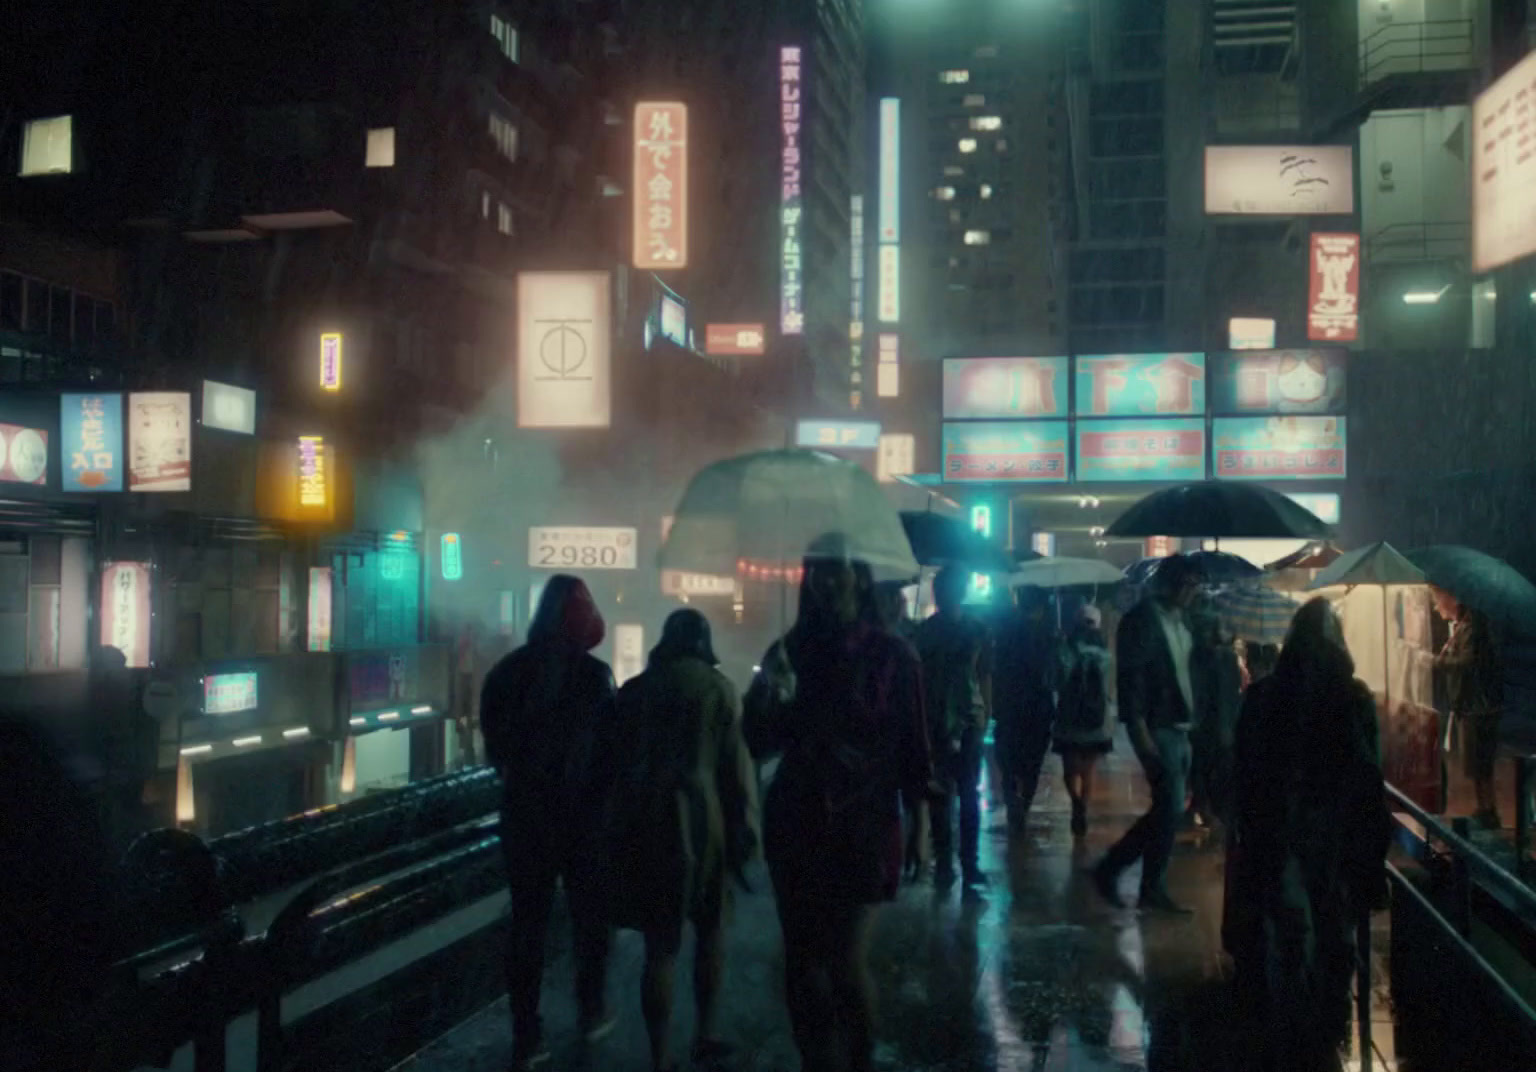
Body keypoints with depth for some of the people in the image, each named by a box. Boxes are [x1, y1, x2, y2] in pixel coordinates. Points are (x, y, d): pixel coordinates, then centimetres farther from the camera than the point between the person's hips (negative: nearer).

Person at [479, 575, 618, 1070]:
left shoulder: (507, 671, 0)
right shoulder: (593, 674, -13)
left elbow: (493, 743, 9)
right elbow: (612, 744, -10)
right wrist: (603, 796, 6)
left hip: (524, 812, 3)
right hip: (582, 812, -3)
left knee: (527, 920, 6)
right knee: (589, 914, 16)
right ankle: (591, 1012, 25)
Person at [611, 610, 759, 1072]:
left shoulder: (634, 689, 7)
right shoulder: (718, 687, -1)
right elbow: (736, 762, -4)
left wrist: (618, 823, 13)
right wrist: (744, 829, 0)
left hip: (644, 821, 2)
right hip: (701, 817, -2)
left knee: (660, 944, 5)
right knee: (710, 929, 18)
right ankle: (704, 1034, 23)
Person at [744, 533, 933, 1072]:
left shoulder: (893, 655, -3)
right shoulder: (788, 649, 5)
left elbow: (911, 745, -2)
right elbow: (759, 742, 4)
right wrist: (766, 701, -16)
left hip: (861, 826, -3)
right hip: (795, 823, 4)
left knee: (845, 961, -6)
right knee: (802, 959, 6)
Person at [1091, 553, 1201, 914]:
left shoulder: (1178, 620, 15)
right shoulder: (1142, 618, -11)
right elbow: (1131, 678, -17)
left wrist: (1190, 720, 13)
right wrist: (1141, 731, -21)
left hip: (1178, 728, 9)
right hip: (1156, 728, -9)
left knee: (1168, 808, 11)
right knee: (1171, 806, -6)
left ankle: (1110, 868, 19)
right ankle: (1154, 889, 6)